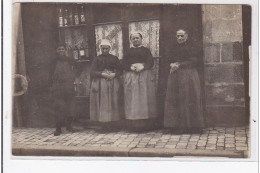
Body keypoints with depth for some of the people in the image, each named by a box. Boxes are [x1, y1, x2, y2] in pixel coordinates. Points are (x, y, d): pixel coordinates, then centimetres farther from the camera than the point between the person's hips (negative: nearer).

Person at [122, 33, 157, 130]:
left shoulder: (146, 50, 13)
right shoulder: (128, 51, 17)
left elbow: (151, 62, 2)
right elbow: (123, 64, 7)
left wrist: (142, 66, -15)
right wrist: (131, 67, -11)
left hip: (145, 77, -1)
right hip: (130, 77, 1)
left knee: (144, 99, -6)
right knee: (132, 99, -5)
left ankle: (145, 122, -4)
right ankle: (134, 123, -4)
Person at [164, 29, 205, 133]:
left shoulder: (191, 48, 0)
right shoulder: (175, 48, 19)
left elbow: (193, 62, -8)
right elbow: (170, 61, 20)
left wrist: (179, 65, -12)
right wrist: (172, 65, -4)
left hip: (188, 75, -6)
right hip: (175, 76, 6)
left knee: (188, 100, -7)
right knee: (175, 100, 1)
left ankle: (191, 125, -1)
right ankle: (178, 125, 4)